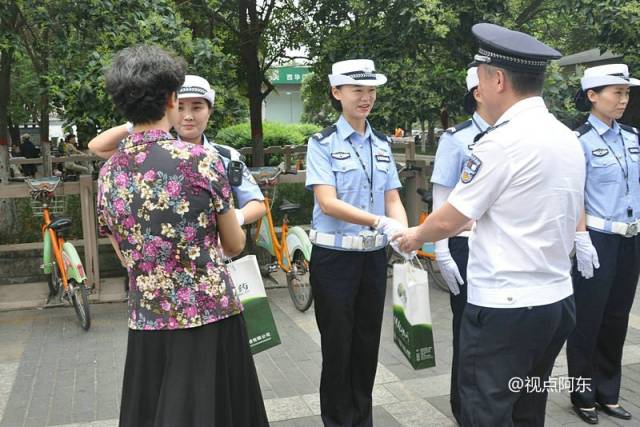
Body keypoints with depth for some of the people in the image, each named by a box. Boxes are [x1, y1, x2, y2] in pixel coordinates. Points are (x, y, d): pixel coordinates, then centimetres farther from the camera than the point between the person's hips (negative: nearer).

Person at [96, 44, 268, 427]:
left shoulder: (109, 173, 1)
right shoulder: (201, 159, -14)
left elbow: (125, 256, 12)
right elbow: (235, 245, -2)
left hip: (147, 324, 5)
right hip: (211, 318, -4)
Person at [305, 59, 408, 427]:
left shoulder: (382, 144, 8)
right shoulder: (323, 143, -7)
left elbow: (393, 199, 6)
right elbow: (328, 202, -17)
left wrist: (403, 233, -15)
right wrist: (380, 222, -27)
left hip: (374, 256, 5)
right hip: (335, 256, -4)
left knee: (368, 342, 14)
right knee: (338, 344, 6)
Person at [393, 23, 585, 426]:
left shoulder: (502, 141, -17)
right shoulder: (570, 140, 9)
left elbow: (448, 220, -10)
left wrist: (416, 236, 9)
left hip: (504, 306, -8)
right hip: (558, 300, 9)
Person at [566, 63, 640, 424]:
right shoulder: (580, 140, -10)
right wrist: (583, 240, -17)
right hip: (599, 240, -6)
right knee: (589, 319, 4)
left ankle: (608, 393, 30)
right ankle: (584, 396, 21)